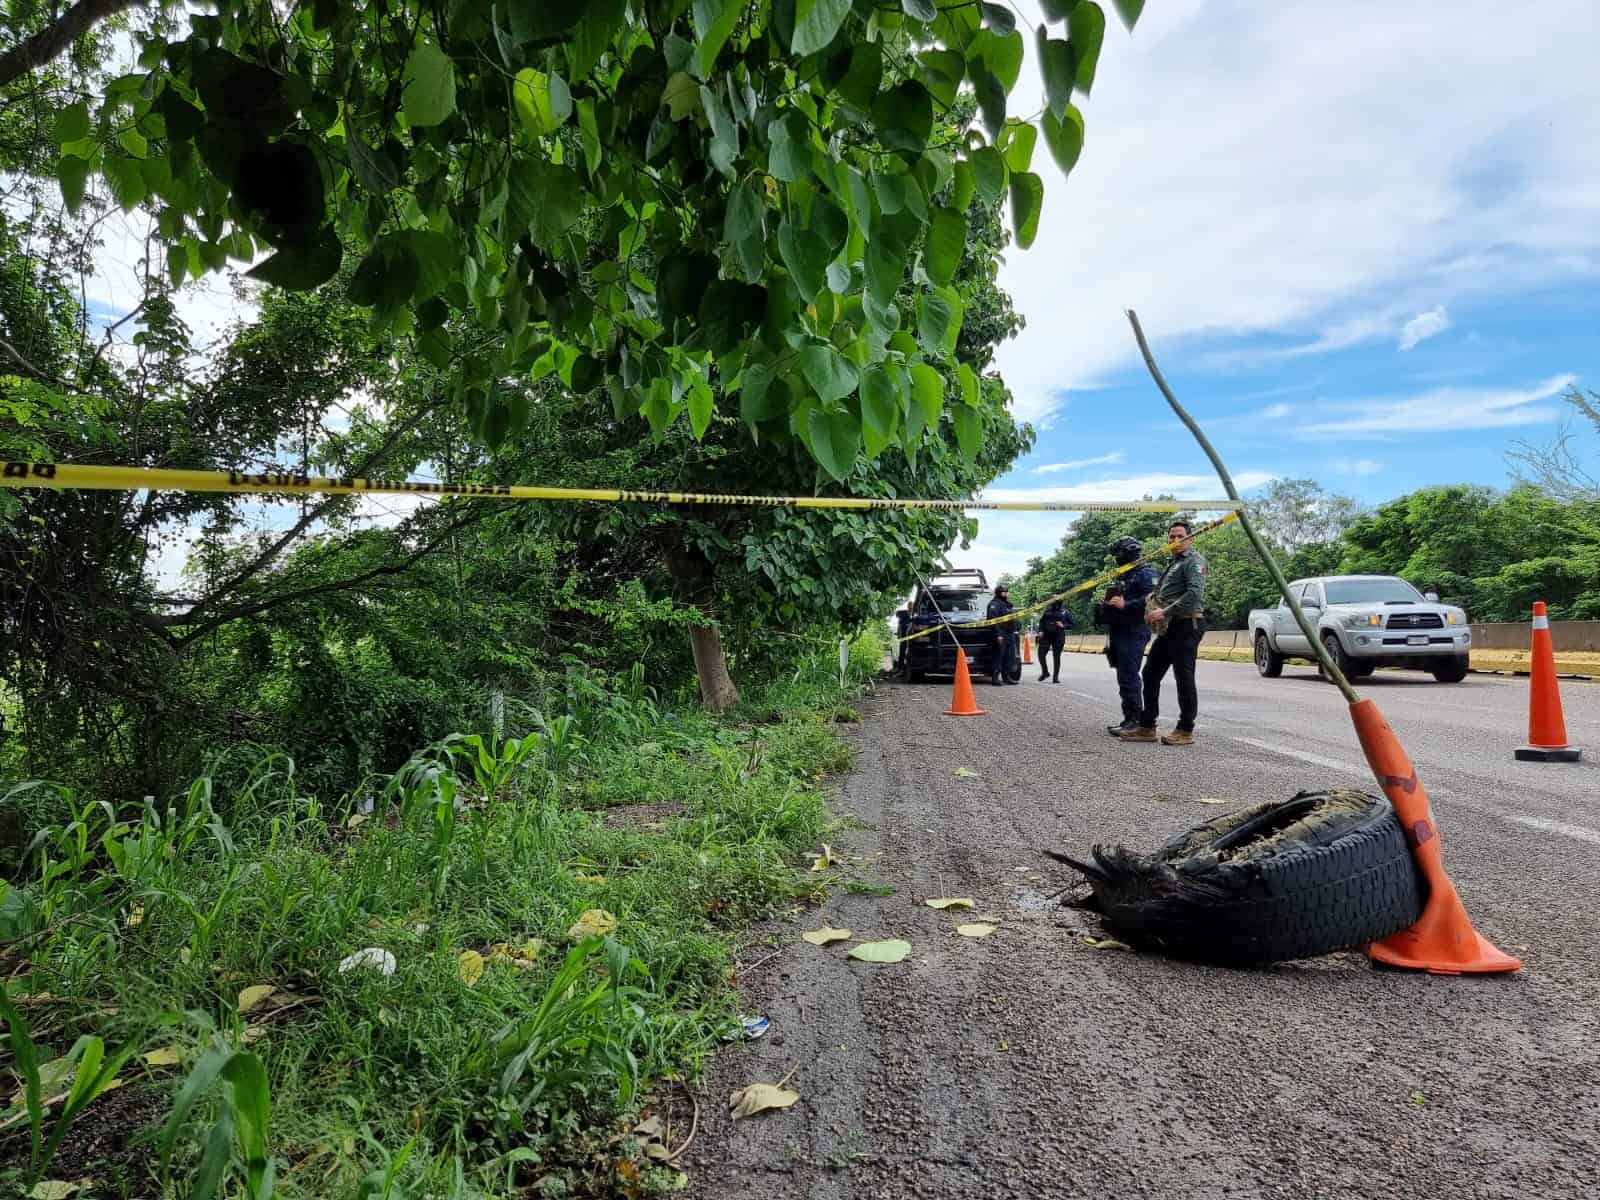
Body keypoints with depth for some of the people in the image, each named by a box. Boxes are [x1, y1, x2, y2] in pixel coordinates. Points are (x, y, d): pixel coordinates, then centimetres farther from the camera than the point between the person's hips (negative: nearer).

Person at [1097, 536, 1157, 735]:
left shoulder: (1146, 574, -8)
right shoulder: (1123, 576, 22)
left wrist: (1125, 604, -21)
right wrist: (1107, 605, 11)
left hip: (1134, 634, -10)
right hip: (1119, 633, 10)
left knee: (1129, 677, -12)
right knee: (1124, 677, 11)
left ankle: (1135, 720, -9)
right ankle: (1129, 718, 17)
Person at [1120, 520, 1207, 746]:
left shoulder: (1194, 561, -6)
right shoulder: (1173, 564, 24)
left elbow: (1195, 593, -20)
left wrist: (1165, 612, -21)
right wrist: (1152, 608, 9)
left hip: (1186, 627, -10)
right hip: (1167, 628, 10)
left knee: (1184, 678, -5)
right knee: (1150, 674, 9)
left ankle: (1186, 731, 2)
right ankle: (1147, 727, 15)